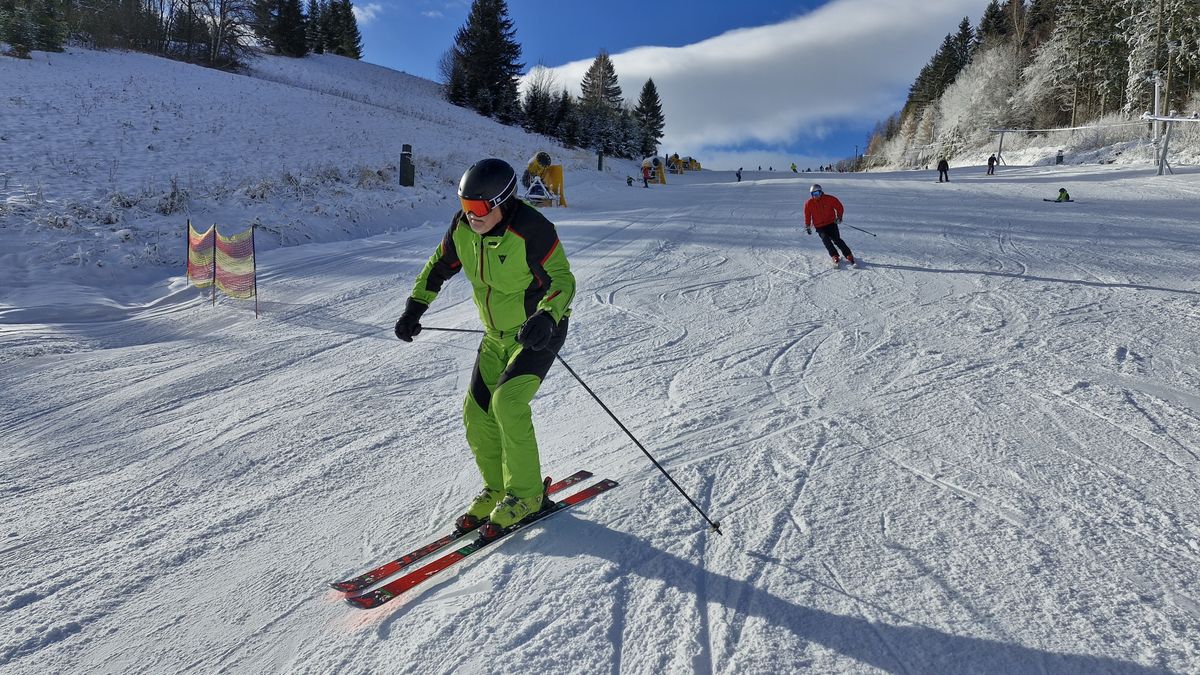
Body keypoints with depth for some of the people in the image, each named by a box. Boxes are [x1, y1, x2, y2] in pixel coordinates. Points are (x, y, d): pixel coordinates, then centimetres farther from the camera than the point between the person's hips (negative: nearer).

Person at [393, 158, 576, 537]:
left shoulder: (531, 229, -26)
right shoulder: (463, 226, -7)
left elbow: (562, 280, -22)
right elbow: (440, 265, 10)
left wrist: (546, 318, -40)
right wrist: (415, 306, 3)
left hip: (538, 332, -7)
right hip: (497, 335, 7)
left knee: (508, 402, -23)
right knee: (477, 414, 3)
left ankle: (526, 494, -5)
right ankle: (497, 488, 22)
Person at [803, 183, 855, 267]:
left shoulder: (829, 199, -7)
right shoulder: (809, 204, -1)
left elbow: (839, 207, 3)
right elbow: (807, 216, 12)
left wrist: (839, 217, -6)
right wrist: (807, 226, 11)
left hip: (831, 223, -2)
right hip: (819, 227, 2)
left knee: (837, 240, -12)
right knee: (826, 240, -19)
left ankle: (849, 256, -6)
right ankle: (835, 257, -16)